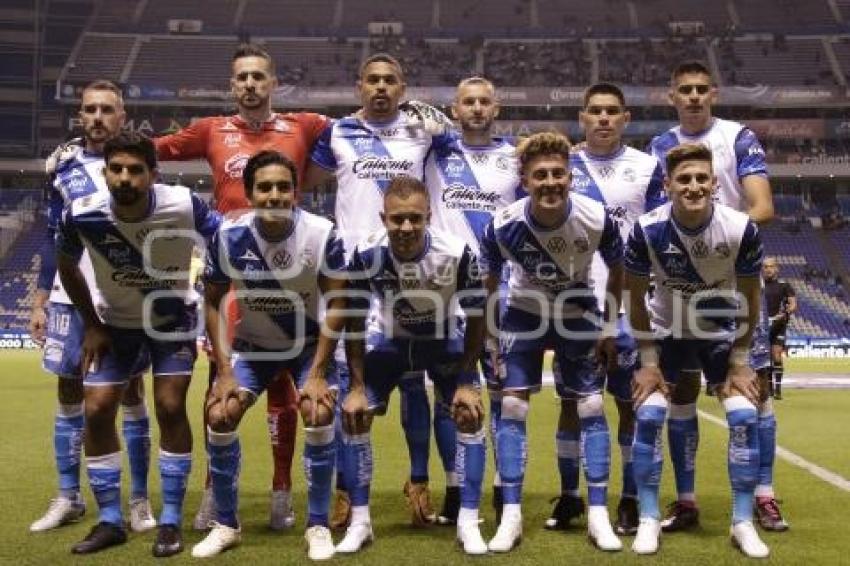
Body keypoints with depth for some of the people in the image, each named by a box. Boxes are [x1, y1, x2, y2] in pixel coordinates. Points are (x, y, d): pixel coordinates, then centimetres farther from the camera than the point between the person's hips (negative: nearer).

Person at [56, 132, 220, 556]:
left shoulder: (185, 206, -30)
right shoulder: (81, 216, -25)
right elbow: (66, 266, -2)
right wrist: (91, 324, 0)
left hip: (173, 319, -2)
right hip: (116, 323, 2)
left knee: (170, 407, -11)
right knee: (97, 410, -5)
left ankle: (171, 521, 4)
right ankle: (110, 521, 10)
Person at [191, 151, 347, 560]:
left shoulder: (322, 235, -25)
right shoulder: (229, 236, -21)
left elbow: (336, 304, -15)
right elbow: (213, 301, -7)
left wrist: (319, 372, -19)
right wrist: (224, 370, -11)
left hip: (310, 342, -2)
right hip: (252, 344, 2)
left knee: (319, 415, -22)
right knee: (219, 415, -12)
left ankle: (318, 526, -3)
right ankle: (226, 524, 8)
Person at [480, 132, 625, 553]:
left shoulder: (597, 219, -27)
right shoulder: (502, 226, -27)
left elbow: (617, 270, -5)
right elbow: (488, 284, -8)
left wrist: (608, 328, -4)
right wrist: (490, 340, -7)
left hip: (579, 316, 1)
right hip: (523, 314, 0)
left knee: (591, 407, -2)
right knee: (512, 406, -7)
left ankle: (598, 515, 8)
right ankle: (511, 515, 0)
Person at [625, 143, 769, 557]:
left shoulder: (741, 230, -23)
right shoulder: (646, 230, -24)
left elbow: (749, 302, -9)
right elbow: (636, 301, -11)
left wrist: (739, 363, -8)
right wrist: (648, 361, -11)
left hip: (721, 333, 1)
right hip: (667, 333, 0)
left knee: (744, 417, -10)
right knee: (648, 414, -13)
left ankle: (743, 522, 6)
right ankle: (649, 519, 1)